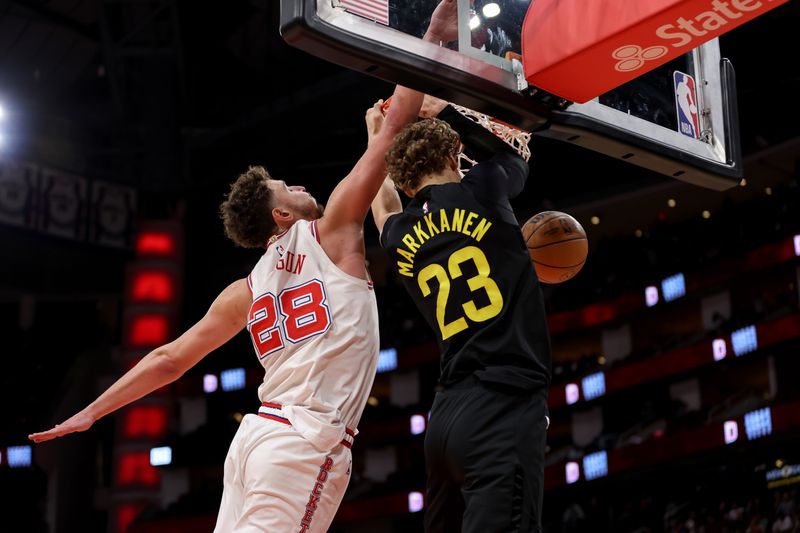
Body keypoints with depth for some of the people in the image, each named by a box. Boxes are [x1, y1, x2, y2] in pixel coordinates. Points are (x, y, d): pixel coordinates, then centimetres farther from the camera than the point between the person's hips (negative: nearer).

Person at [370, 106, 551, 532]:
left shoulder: (399, 237, 15)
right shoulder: (479, 193, 2)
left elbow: (383, 202, 42)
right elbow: (516, 146, 25)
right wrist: (445, 111, 34)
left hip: (447, 417, 7)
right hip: (504, 408, -6)